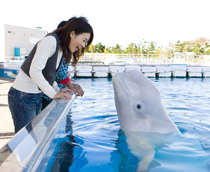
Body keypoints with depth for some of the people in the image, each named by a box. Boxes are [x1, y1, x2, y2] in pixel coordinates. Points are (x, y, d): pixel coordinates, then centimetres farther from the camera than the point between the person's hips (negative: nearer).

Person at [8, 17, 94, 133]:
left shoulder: (63, 47, 10)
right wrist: (53, 94, -18)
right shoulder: (50, 41, -18)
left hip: (36, 96, 9)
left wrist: (58, 90, 2)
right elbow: (34, 71, -24)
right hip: (23, 96, -9)